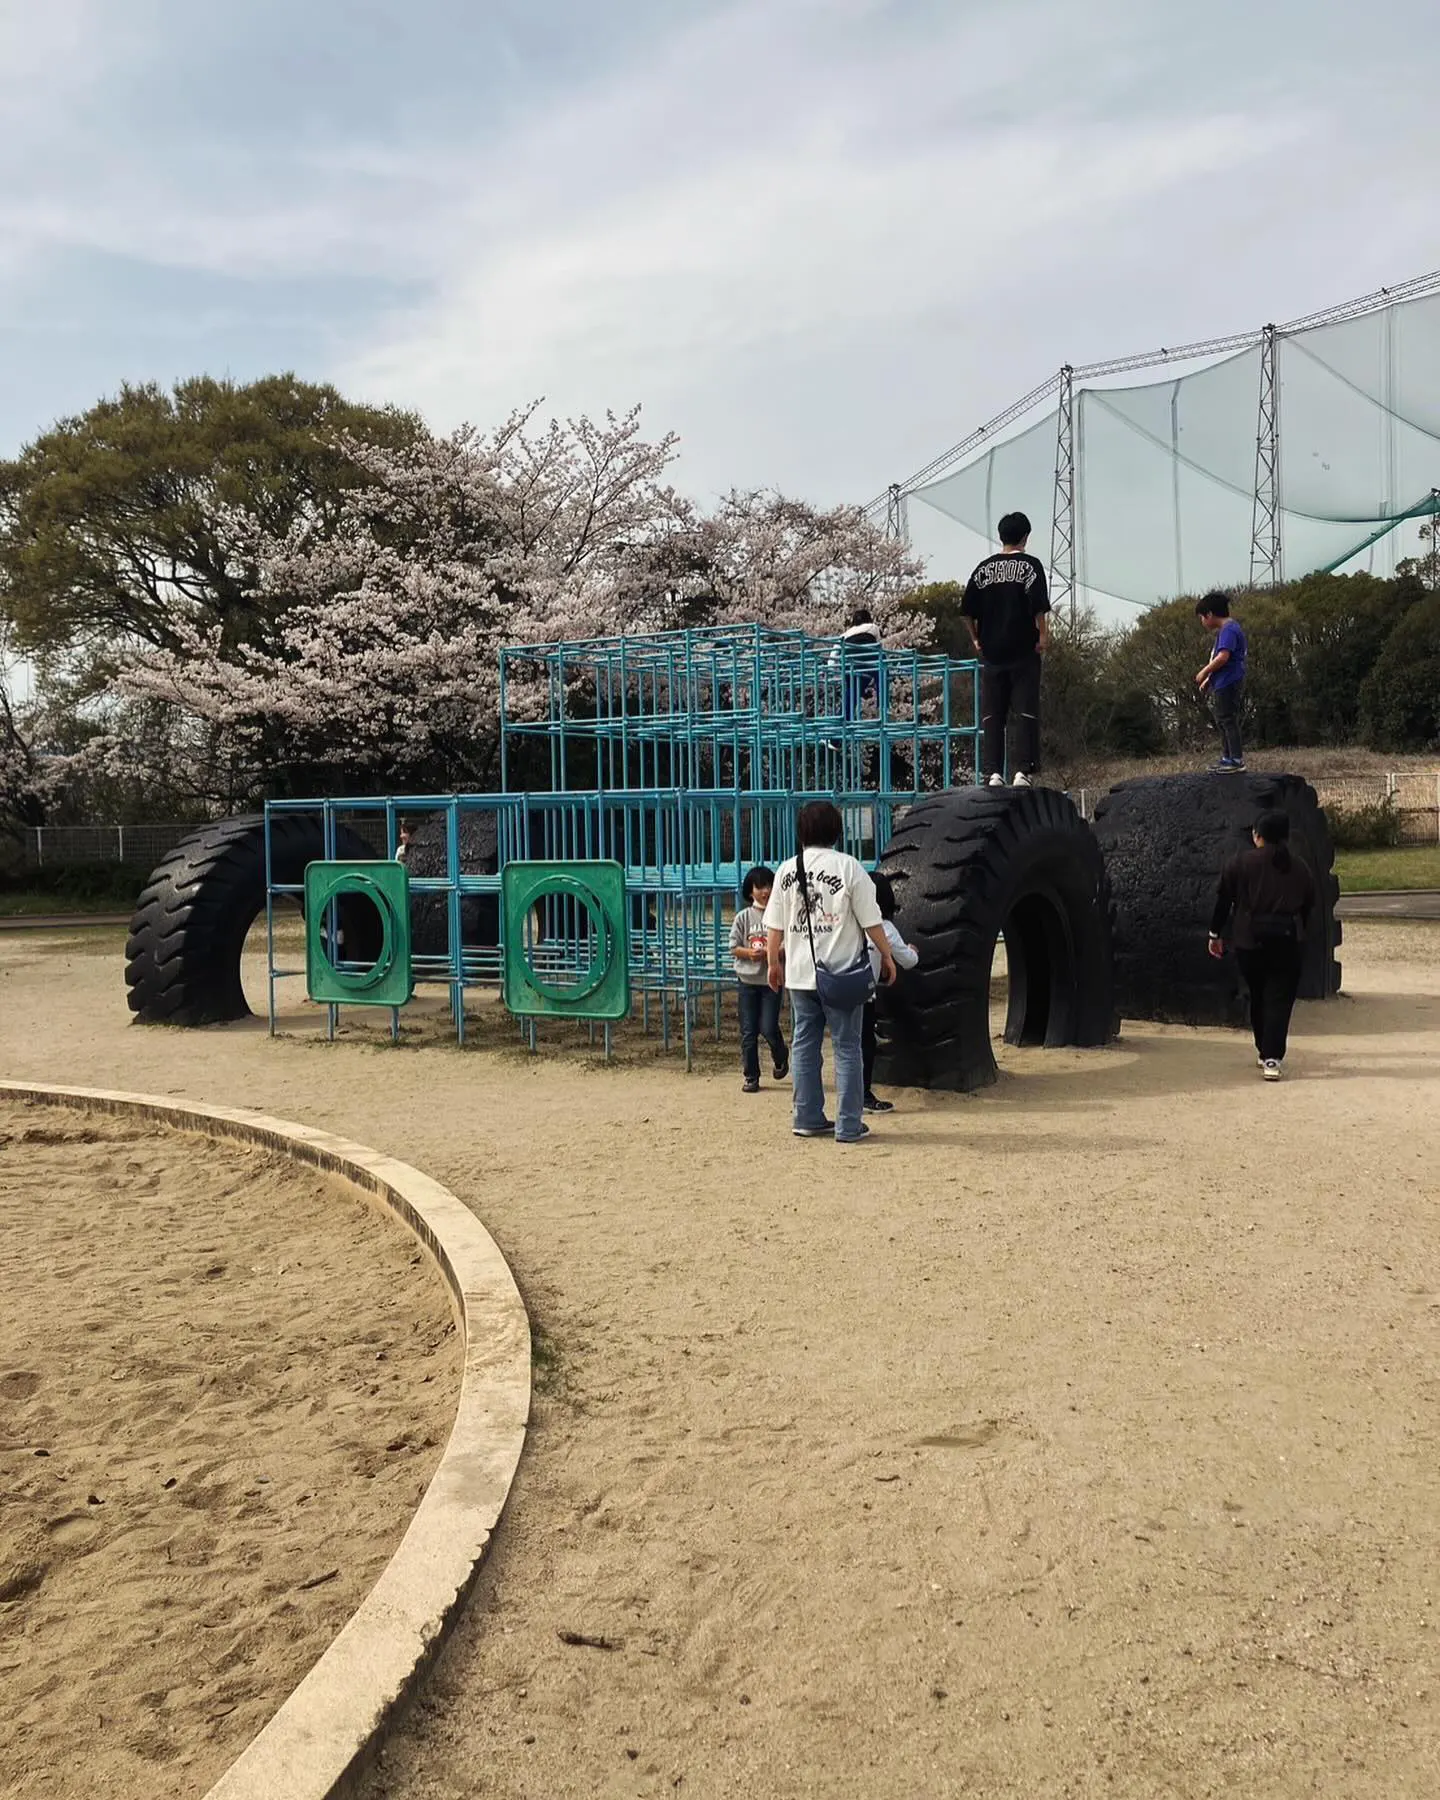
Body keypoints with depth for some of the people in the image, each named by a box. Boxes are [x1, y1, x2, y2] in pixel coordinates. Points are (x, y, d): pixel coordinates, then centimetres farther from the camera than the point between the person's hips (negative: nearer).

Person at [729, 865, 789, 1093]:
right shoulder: (743, 917, 2)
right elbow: (734, 948, 3)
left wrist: (771, 952, -18)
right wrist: (749, 952, -15)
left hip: (772, 979, -2)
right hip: (748, 980, 2)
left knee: (768, 1027, -6)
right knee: (748, 1031, 4)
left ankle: (780, 1058, 26)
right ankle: (750, 1076, 14)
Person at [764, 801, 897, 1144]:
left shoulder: (787, 870, 2)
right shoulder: (848, 867, -9)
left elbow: (774, 926, 5)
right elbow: (871, 921, -7)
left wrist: (774, 962, 17)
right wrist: (887, 955, 5)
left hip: (800, 973, 4)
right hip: (841, 973, -3)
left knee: (804, 1045, 13)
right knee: (847, 1048, 3)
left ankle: (808, 1118, 18)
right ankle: (849, 1126, 5)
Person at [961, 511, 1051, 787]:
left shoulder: (984, 567, 7)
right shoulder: (1029, 564, -3)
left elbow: (967, 610, 5)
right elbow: (1039, 605, -14)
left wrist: (976, 639, 15)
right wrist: (1043, 635, -4)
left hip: (991, 651, 3)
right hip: (1023, 651, -3)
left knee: (992, 714, 5)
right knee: (1027, 713, 0)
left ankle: (993, 772, 1)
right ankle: (1023, 771, -5)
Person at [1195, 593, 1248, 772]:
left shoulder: (1228, 630, -16)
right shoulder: (1226, 629, 17)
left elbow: (1223, 657, -27)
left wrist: (1204, 672, -16)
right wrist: (1208, 680, 20)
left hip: (1228, 685, -11)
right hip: (1222, 684, 11)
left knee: (1228, 721, -7)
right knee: (1222, 722, 17)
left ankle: (1237, 761, -5)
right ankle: (1227, 759, 25)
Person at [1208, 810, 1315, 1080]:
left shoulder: (1242, 863, 0)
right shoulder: (1300, 868, 9)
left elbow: (1224, 899, 1)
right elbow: (1308, 907, 14)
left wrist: (1216, 933, 9)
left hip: (1250, 938, -1)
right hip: (1289, 938, 1)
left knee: (1258, 996, 15)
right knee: (1280, 999, 0)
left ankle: (1264, 1051, 24)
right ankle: (1272, 1058, -9)